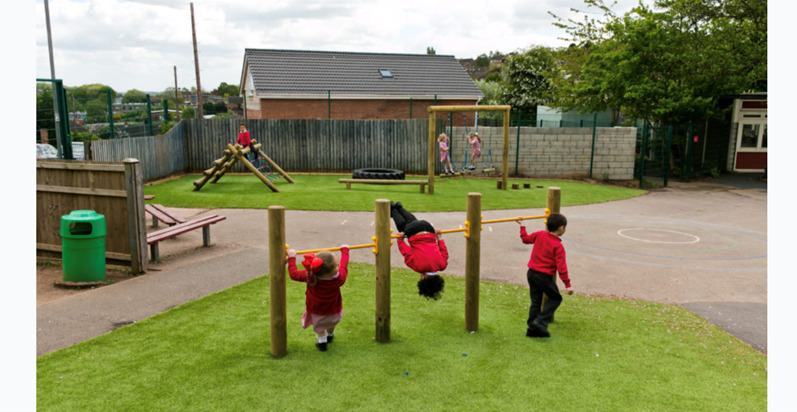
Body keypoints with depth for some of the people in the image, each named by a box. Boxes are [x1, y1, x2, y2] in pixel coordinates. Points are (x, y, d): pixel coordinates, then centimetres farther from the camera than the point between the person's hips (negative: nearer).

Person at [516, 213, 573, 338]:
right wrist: (568, 284, -13)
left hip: (531, 272, 6)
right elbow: (561, 267, -17)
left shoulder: (539, 235, 0)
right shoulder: (558, 246, -15)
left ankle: (532, 329, 16)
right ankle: (540, 322, 0)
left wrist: (522, 226, 30)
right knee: (556, 298, 12)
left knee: (535, 301, 15)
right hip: (544, 276, -6)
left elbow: (525, 239, 16)